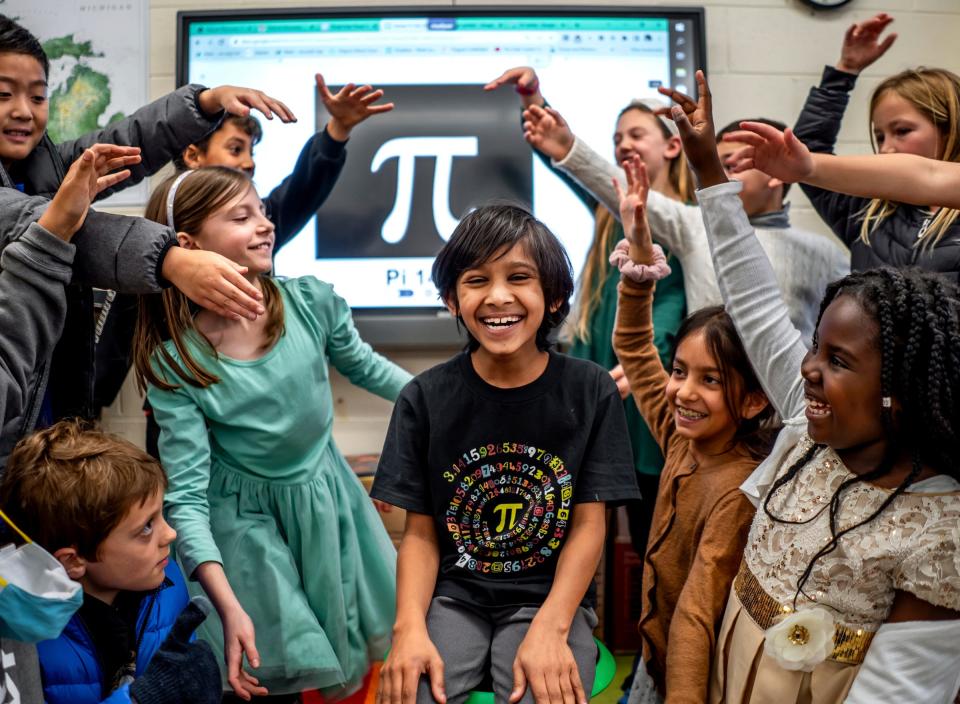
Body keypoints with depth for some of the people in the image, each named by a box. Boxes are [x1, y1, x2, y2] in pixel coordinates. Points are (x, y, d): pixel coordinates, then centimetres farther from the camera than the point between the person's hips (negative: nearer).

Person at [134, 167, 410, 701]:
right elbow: (187, 493, -22)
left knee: (379, 636, 18)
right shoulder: (174, 362, -23)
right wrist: (230, 606, -32)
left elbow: (363, 365, 4)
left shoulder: (312, 302, -18)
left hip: (326, 492, 4)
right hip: (247, 520, -3)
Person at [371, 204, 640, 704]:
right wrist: (410, 627, -17)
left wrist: (550, 629, -17)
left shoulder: (591, 392, -4)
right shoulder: (425, 398, -2)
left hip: (551, 596, -1)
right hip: (453, 595, 1)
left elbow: (588, 525, -4)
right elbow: (420, 532, -1)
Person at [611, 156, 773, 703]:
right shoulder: (684, 441, -8)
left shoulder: (739, 490, -27)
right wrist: (640, 247, -6)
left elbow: (696, 615, -30)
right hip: (654, 659, 7)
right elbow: (635, 352, 1)